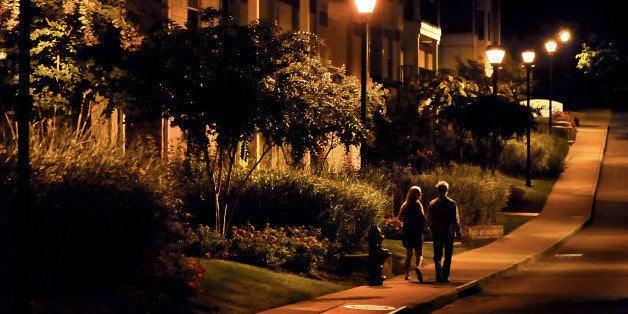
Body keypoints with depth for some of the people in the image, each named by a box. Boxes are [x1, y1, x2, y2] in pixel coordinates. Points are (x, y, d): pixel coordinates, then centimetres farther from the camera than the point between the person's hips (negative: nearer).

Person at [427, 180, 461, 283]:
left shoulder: (432, 204, 1)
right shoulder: (451, 203, -7)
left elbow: (429, 219, 7)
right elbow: (456, 219, -5)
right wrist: (458, 232, 3)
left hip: (436, 233, 2)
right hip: (449, 233, -2)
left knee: (437, 256, 8)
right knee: (448, 256, 7)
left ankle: (439, 275, -7)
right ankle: (445, 276, 3)